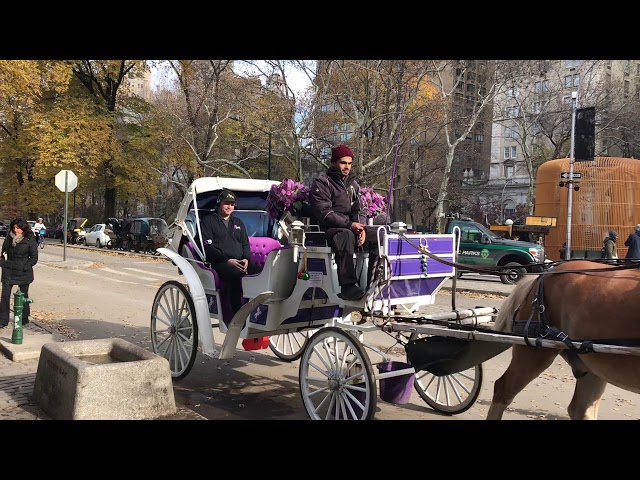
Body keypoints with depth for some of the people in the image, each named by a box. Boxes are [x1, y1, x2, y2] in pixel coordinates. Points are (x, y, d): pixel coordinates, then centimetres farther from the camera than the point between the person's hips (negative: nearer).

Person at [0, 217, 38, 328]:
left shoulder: (30, 240, -10)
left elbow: (34, 258, -7)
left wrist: (24, 267, -16)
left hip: (23, 272, -3)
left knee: (23, 295, 9)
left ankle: (24, 318, 24)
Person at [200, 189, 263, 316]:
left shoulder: (238, 223, 28)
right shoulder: (208, 221, 10)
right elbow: (208, 246, -1)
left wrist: (246, 259, -1)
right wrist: (227, 260, -14)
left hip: (240, 261, 5)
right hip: (219, 262, -5)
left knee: (262, 272, -24)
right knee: (235, 274, -38)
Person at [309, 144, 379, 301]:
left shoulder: (352, 184, 20)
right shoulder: (321, 183, -3)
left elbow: (358, 210, 14)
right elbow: (323, 213, -14)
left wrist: (361, 228, -9)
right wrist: (349, 225, -23)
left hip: (351, 227, 7)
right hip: (328, 229, -7)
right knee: (346, 235, -39)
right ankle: (348, 286, -40)